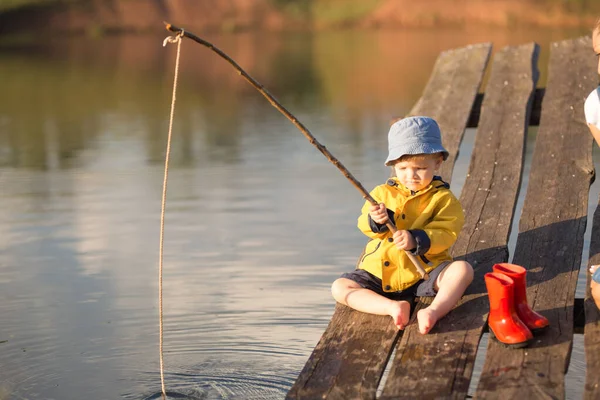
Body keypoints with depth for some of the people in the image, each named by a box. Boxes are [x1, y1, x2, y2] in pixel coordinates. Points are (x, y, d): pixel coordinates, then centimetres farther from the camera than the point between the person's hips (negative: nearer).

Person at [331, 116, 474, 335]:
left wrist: (416, 239, -30)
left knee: (462, 269, -27)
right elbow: (364, 226, 0)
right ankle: (392, 306, -32)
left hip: (425, 272, -2)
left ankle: (435, 310, -45)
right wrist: (376, 221, -25)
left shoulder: (443, 198, 0)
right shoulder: (383, 193, 7)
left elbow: (445, 234, -12)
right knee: (340, 287, -16)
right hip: (379, 273, 3)